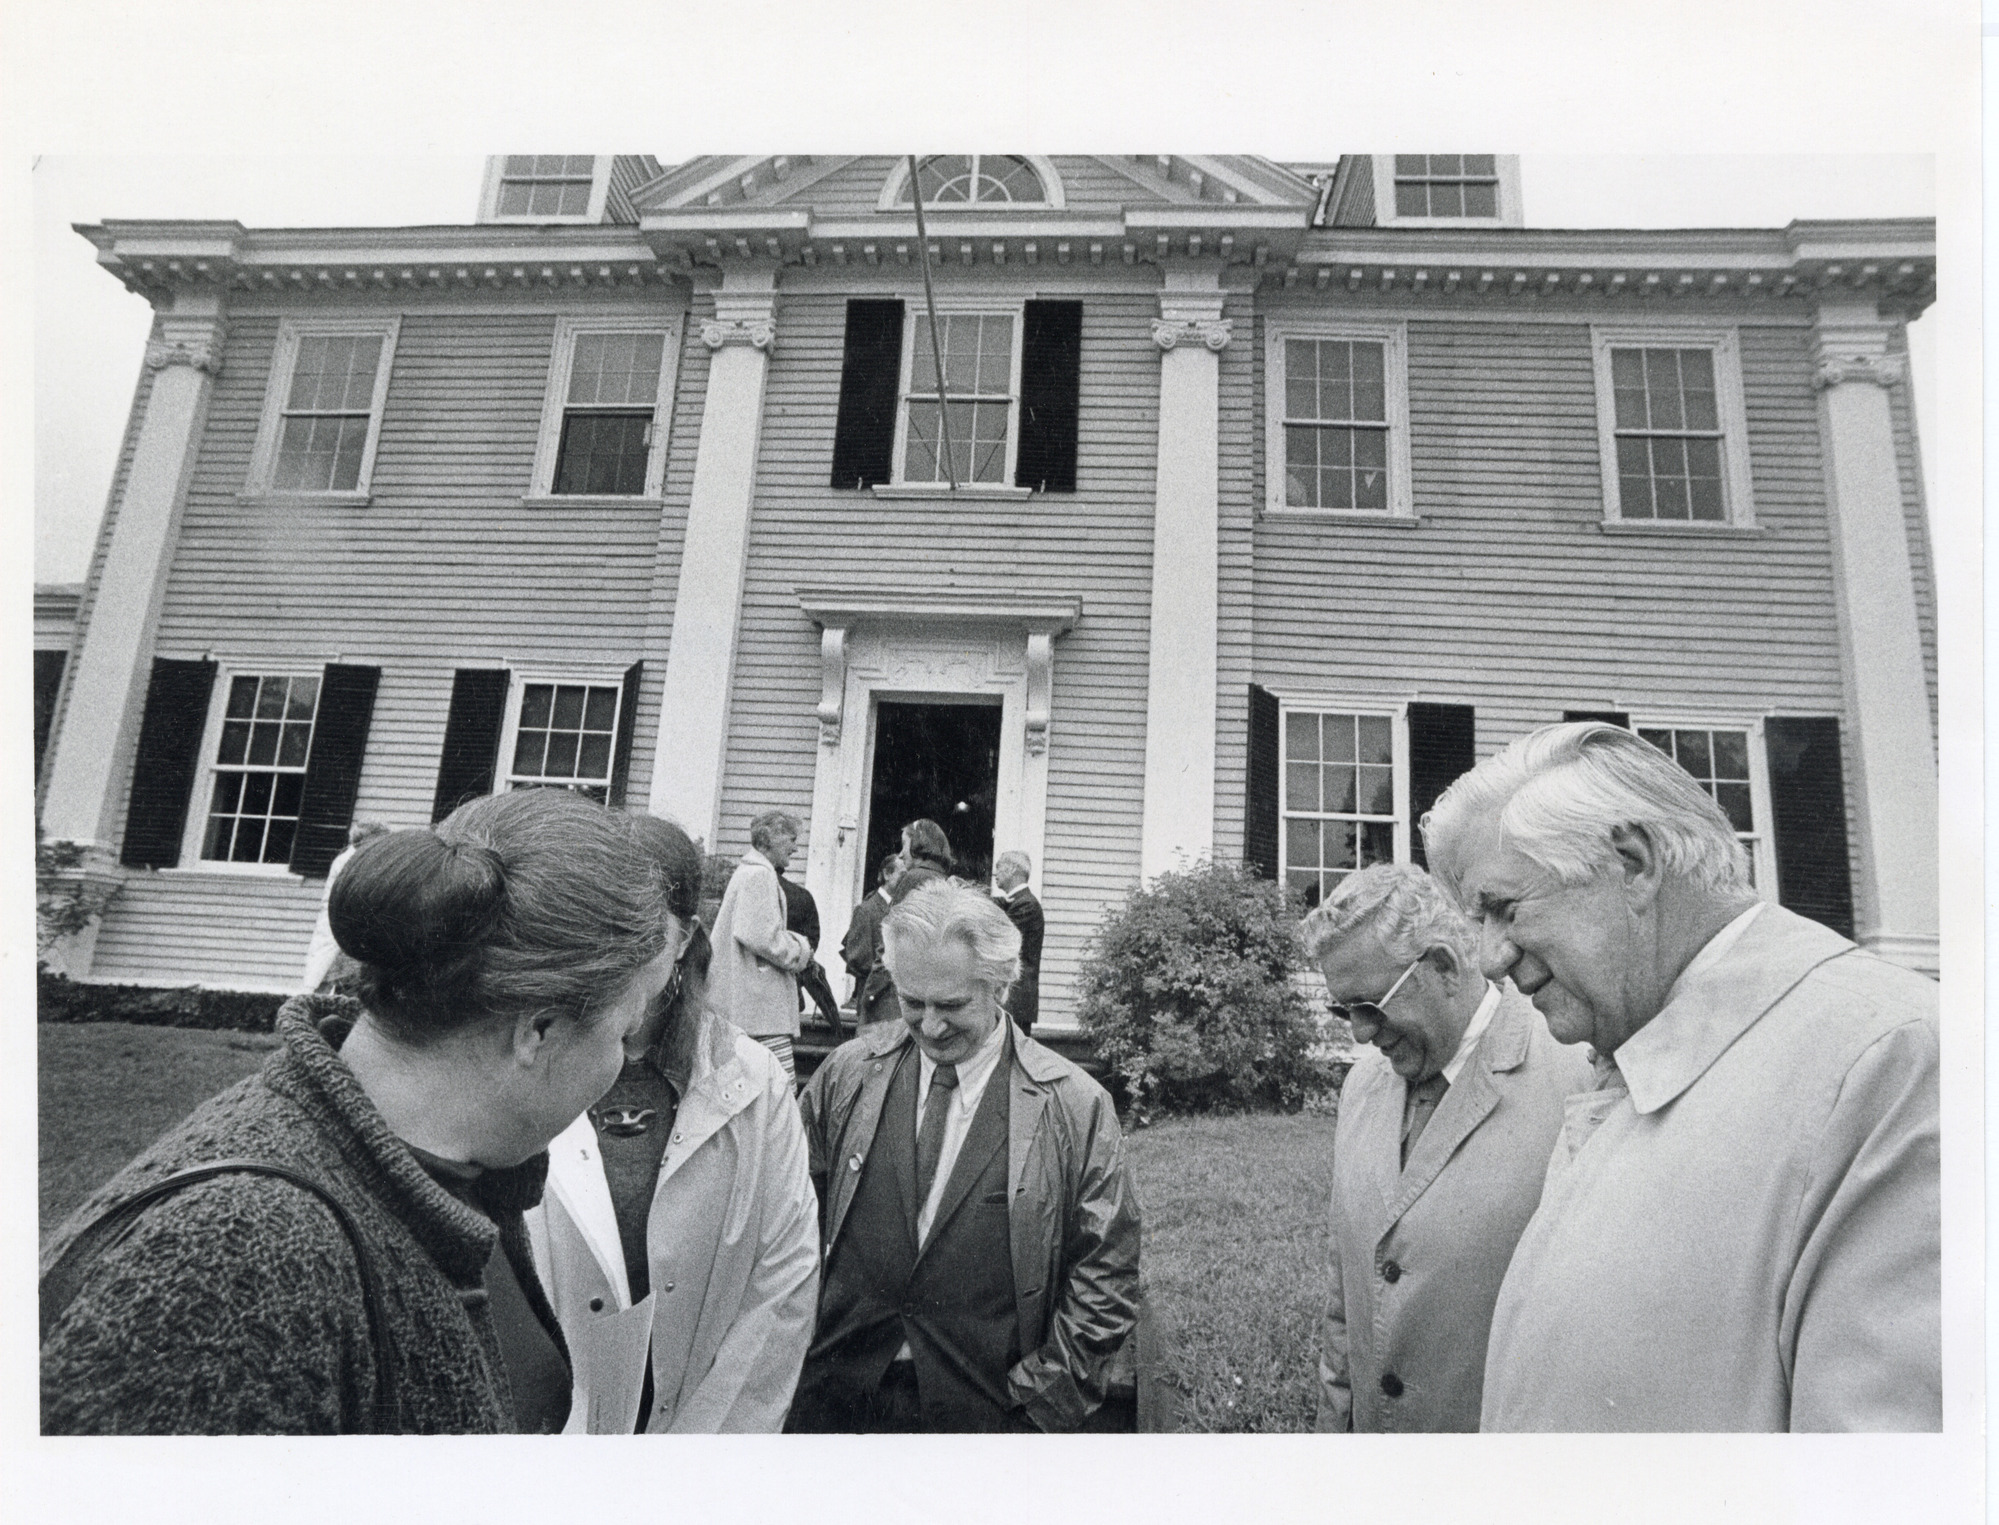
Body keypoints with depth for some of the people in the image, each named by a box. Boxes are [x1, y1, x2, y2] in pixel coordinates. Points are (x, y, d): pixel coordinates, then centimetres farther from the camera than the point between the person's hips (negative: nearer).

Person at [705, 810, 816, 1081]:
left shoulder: (745, 872, 21)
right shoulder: (760, 875, -11)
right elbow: (763, 938, -20)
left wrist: (793, 943, 13)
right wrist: (800, 951, -5)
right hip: (760, 1008, -11)